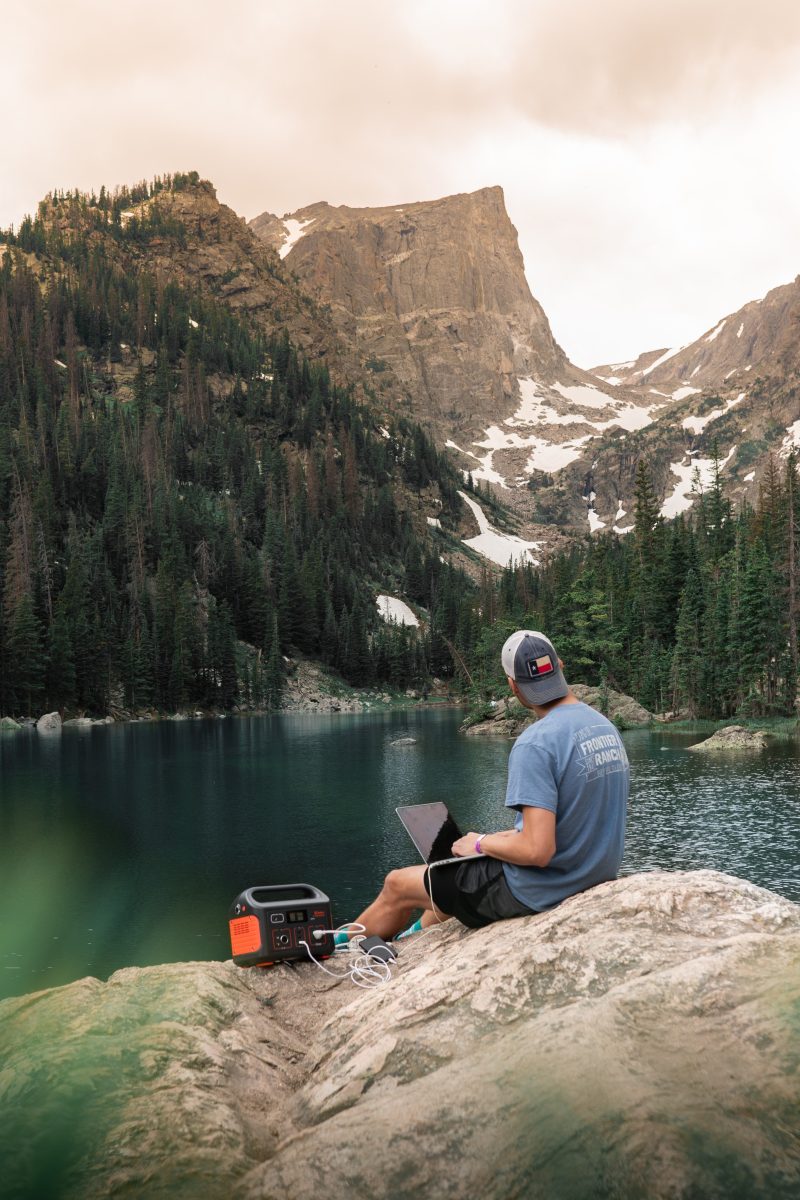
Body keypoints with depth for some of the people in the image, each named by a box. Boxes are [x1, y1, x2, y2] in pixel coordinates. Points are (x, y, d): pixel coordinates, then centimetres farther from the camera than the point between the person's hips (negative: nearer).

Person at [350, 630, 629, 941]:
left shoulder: (535, 743, -25)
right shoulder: (607, 728, 2)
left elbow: (537, 851, -30)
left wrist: (482, 843, -11)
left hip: (537, 893, -8)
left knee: (397, 885, 14)